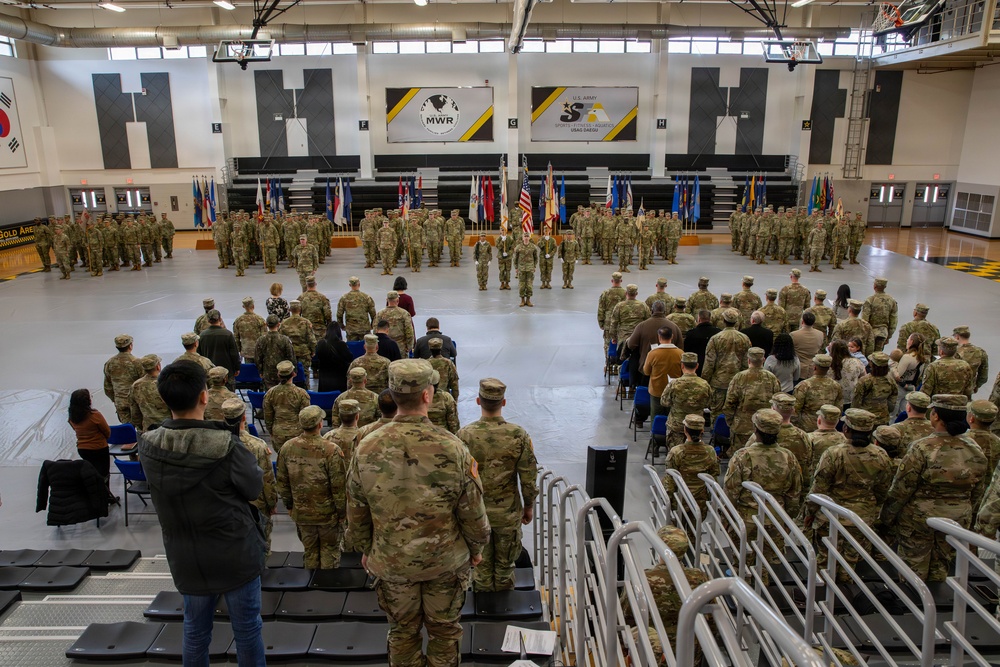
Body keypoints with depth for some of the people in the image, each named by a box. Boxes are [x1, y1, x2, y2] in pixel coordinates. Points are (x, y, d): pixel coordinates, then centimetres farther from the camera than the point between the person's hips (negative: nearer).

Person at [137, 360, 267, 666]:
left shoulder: (148, 447, -15)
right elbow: (255, 488, -12)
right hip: (236, 556, -4)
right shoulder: (227, 447, -28)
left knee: (195, 631, 23)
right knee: (247, 630, 15)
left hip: (186, 561, 4)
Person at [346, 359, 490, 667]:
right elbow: (472, 511, -13)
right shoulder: (453, 449, -23)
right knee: (444, 629, 20)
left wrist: (365, 549, 14)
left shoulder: (367, 448, -16)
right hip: (446, 560, -1)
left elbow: (356, 511, -3)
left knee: (402, 630, 22)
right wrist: (476, 549, 6)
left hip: (391, 561, 2)